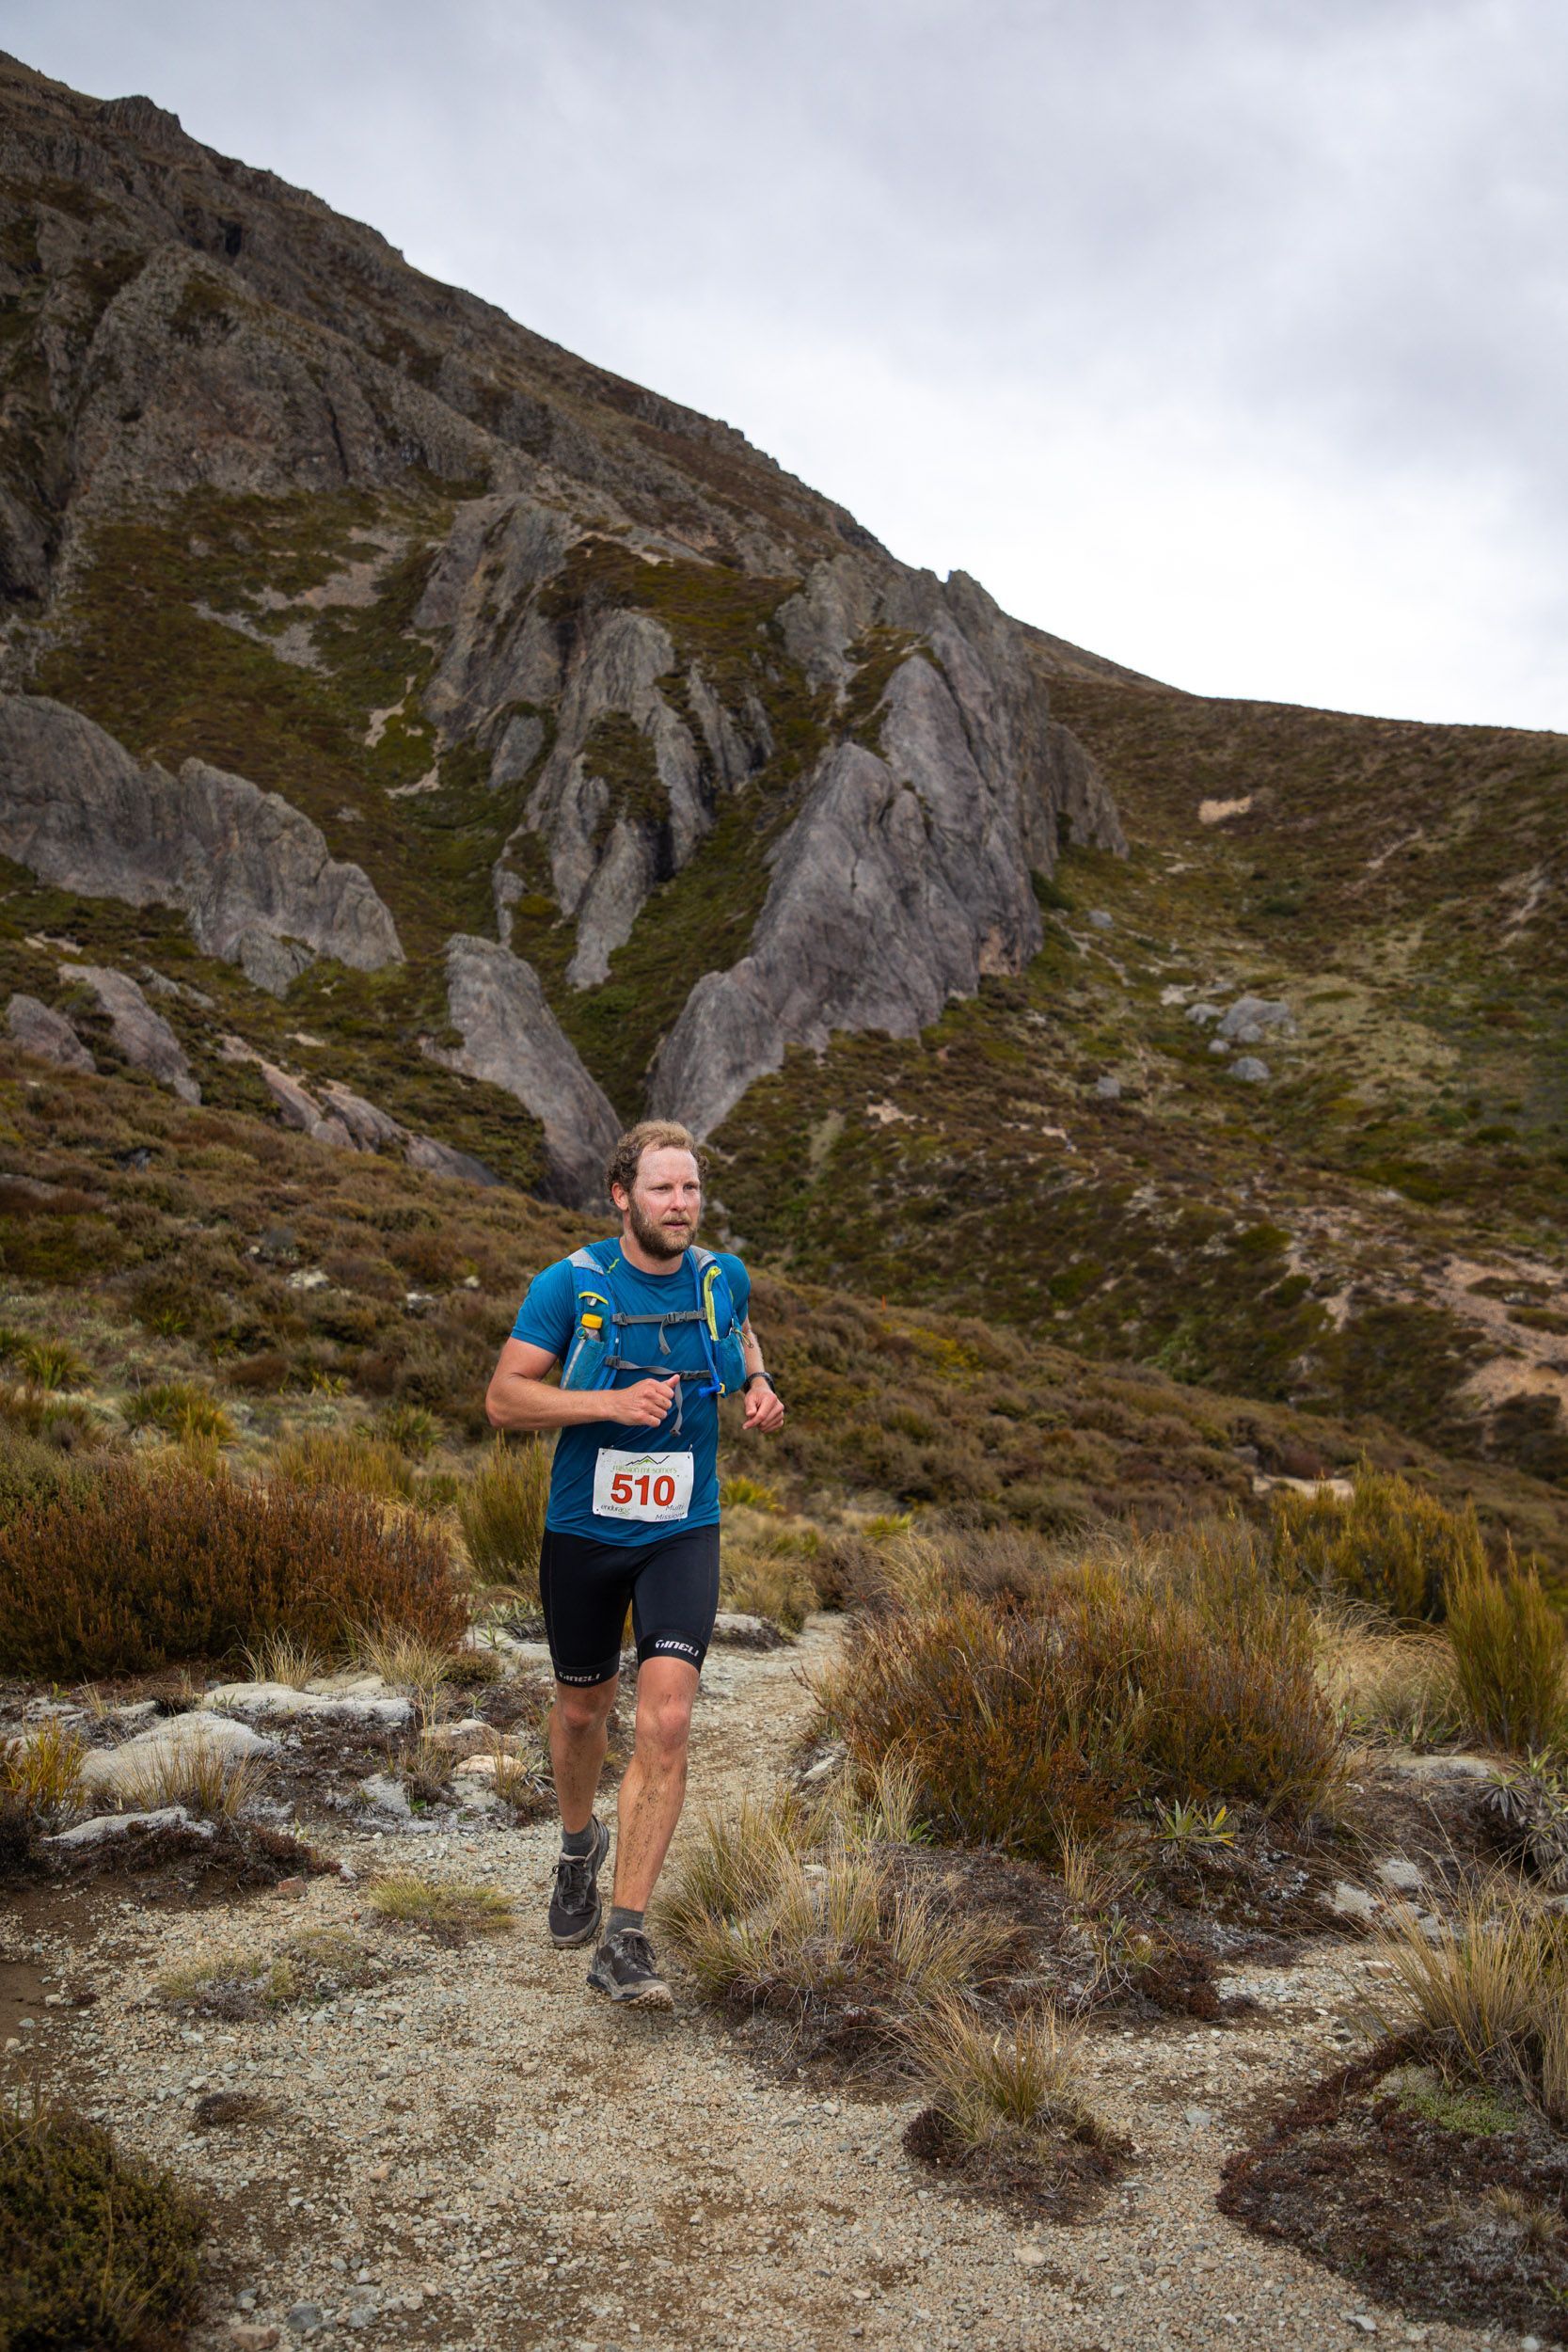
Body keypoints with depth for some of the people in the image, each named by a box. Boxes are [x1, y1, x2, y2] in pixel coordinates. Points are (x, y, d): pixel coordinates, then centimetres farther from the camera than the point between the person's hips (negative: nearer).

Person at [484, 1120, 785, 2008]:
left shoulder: (723, 1278, -2)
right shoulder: (568, 1284, -11)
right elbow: (505, 1398, -11)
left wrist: (760, 1384, 1)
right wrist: (612, 1403, -24)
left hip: (683, 1534, 1)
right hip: (583, 1533, 0)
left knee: (666, 1721, -14)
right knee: (585, 1708, 16)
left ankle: (624, 1939, -7)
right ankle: (580, 1841, 49)